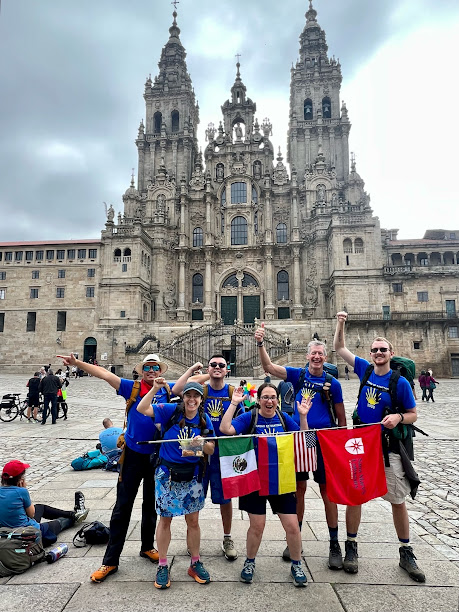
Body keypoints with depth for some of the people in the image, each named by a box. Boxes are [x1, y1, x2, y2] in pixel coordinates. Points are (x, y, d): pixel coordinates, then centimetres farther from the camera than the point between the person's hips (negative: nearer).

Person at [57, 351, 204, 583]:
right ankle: (110, 560, 22)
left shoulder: (167, 389, 0)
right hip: (133, 454, -2)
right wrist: (77, 363, -23)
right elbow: (105, 374, -14)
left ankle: (147, 547, 39)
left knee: (151, 505, 19)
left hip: (158, 456, 2)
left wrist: (192, 368, -31)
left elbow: (180, 385, -19)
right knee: (122, 507, 8)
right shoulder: (132, 388, -7)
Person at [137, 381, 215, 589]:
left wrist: (202, 443, -22)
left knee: (193, 521, 13)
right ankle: (162, 566, 30)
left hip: (192, 476, 2)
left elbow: (211, 450, -1)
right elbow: (142, 409, -20)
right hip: (167, 474, -2)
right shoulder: (171, 411, -12)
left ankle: (195, 564, 33)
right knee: (165, 520, 11)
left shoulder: (204, 419, -4)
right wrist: (155, 388, -30)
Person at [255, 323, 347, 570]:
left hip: (324, 440, -1)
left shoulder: (332, 383, -3)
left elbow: (341, 416, 4)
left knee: (327, 491, 7)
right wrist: (260, 343, -24)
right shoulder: (298, 374, 0)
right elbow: (269, 367, -10)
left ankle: (334, 545, 23)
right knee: (298, 489, 12)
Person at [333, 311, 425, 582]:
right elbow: (340, 347, 5)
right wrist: (341, 324, -6)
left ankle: (406, 553, 29)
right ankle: (352, 547, 24)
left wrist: (398, 417, -22)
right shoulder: (365, 369, -1)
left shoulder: (400, 382, -9)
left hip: (388, 448, -2)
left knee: (398, 501, 10)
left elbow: (414, 414, -2)